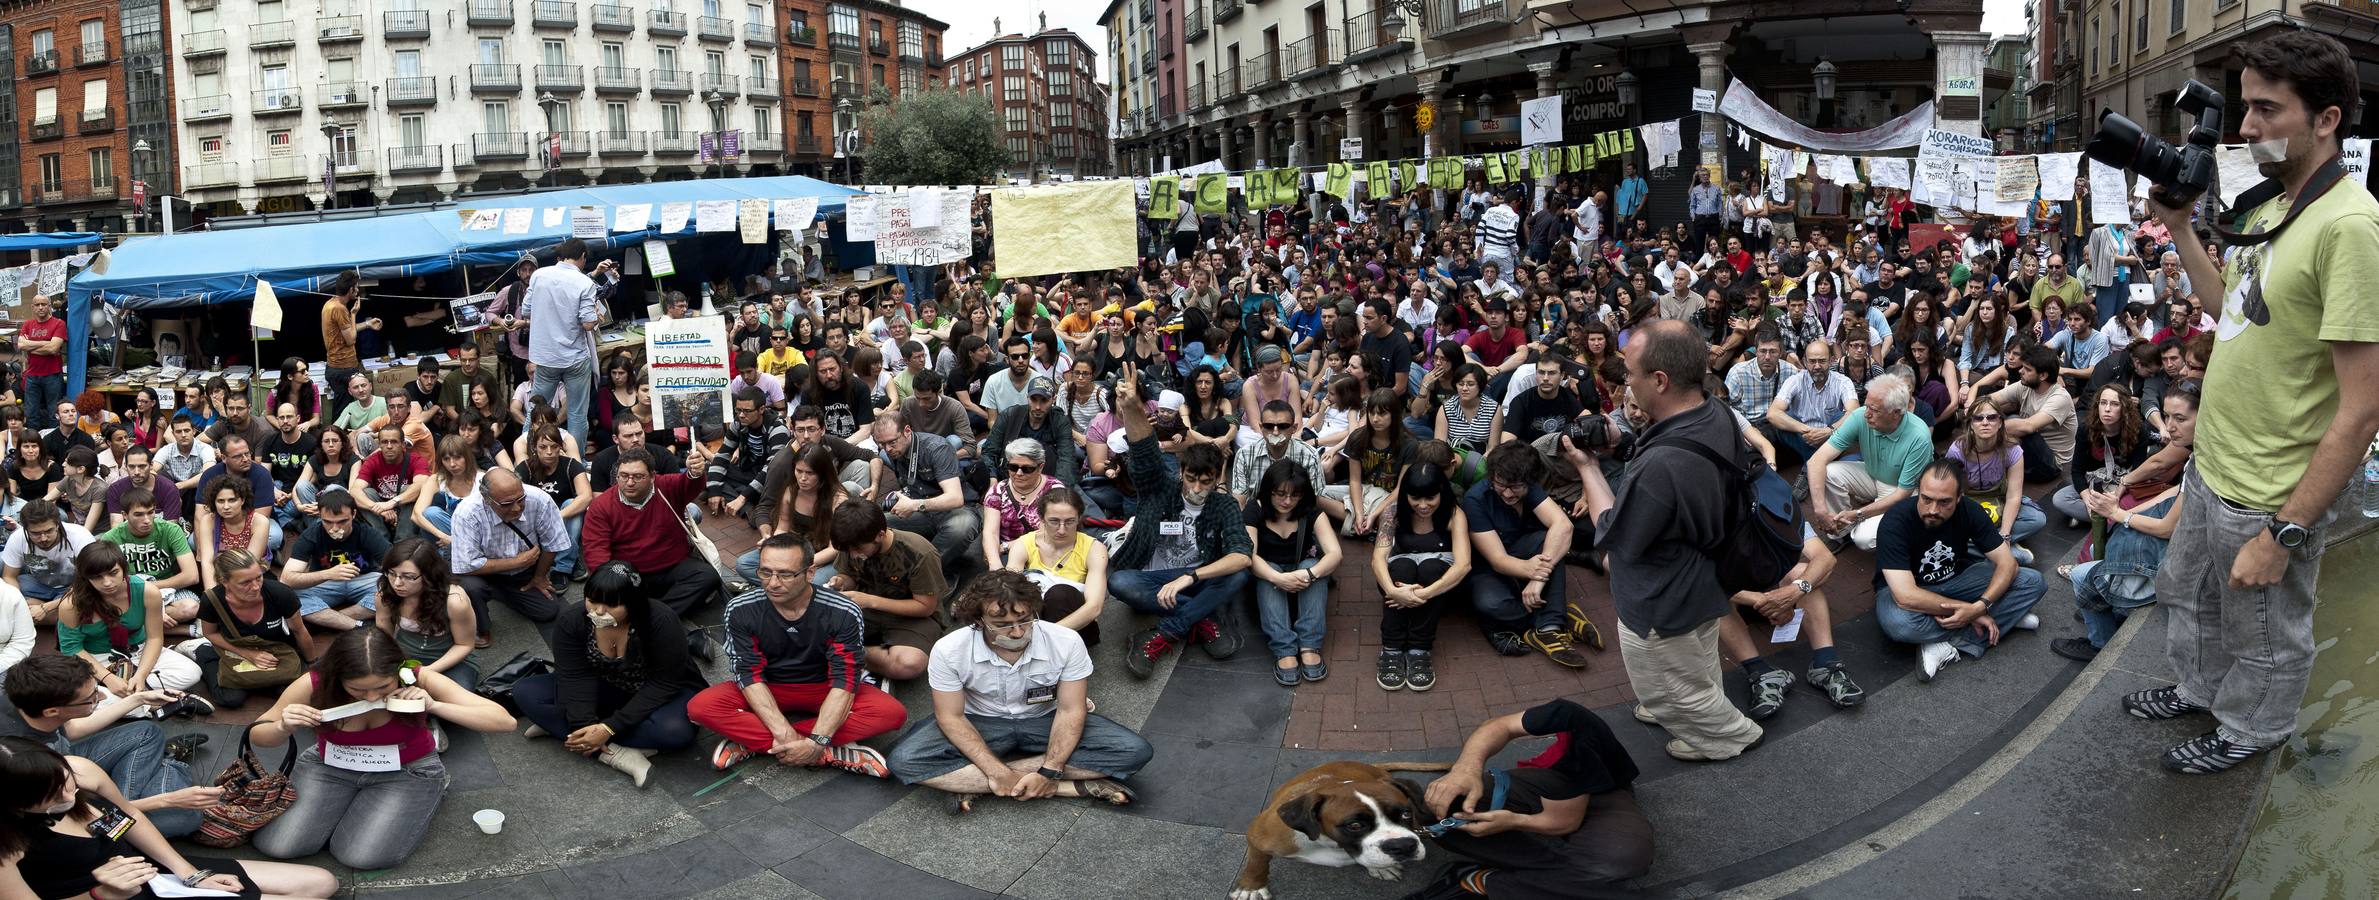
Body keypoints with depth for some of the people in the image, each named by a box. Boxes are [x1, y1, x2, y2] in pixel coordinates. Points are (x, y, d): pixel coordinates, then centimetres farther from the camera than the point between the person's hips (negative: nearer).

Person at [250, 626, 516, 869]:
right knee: (276, 845, -13)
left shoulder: (418, 679, -26)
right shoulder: (314, 685, -23)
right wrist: (283, 727, -30)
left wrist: (434, 706, -42)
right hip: (329, 767, 3)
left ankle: (417, 806, 8)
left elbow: (504, 721, -29)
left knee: (362, 856, -22)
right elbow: (257, 735, -5)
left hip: (407, 772, -3)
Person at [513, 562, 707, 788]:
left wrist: (609, 728, -32)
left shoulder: (662, 622, -29)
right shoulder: (572, 622, -17)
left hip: (658, 696, -4)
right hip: (606, 690, 4)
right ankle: (616, 754, -27)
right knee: (525, 692, -16)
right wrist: (585, 728, -34)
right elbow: (576, 678, -19)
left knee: (674, 731, -38)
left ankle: (558, 728, -22)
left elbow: (663, 686, -27)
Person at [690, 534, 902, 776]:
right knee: (700, 707, -28)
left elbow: (844, 680, -23)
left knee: (892, 712, -28)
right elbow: (750, 674, -19)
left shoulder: (843, 612, -21)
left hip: (822, 690, -1)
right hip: (768, 690, 1)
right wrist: (784, 733, -32)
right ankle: (829, 753, -31)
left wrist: (816, 741, -36)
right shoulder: (741, 610, -18)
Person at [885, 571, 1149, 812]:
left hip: (1045, 721, 1)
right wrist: (998, 772, -28)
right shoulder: (949, 650, -24)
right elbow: (951, 717, -16)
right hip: (982, 724, -1)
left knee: (1136, 751, -23)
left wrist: (1050, 772, -29)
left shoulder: (1067, 642, -23)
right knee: (905, 760, -30)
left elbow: (1070, 710, -16)